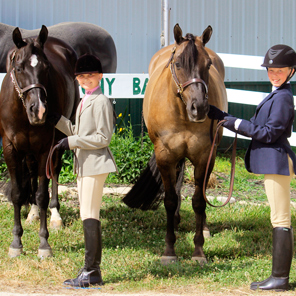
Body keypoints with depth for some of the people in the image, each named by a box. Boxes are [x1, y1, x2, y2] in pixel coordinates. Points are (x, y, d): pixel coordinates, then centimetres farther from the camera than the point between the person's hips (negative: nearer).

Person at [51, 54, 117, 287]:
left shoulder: (101, 102, -11)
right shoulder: (85, 101, 18)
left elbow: (103, 138, -16)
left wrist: (71, 142, -17)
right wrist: (58, 120, 14)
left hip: (95, 163, -10)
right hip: (84, 164, 10)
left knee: (89, 216, -10)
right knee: (90, 217, 11)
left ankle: (90, 272, -8)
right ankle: (94, 272, 15)